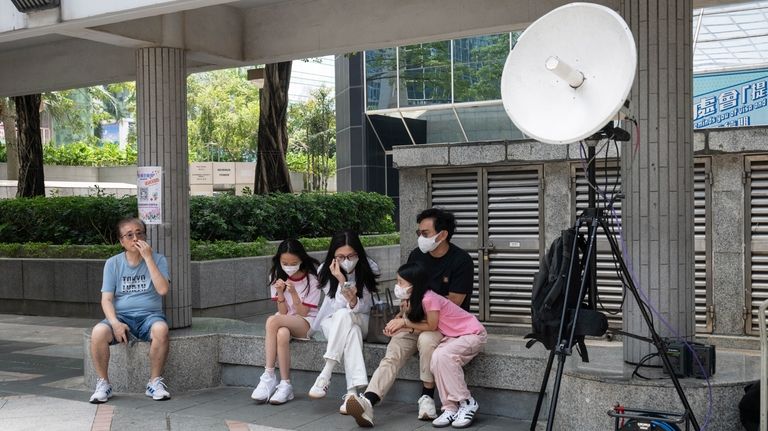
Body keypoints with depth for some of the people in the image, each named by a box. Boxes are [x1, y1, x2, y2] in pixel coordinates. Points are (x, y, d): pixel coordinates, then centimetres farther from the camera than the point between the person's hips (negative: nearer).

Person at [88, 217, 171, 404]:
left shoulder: (158, 260, 5)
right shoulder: (113, 263, 8)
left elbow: (162, 289, -13)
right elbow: (107, 299, 1)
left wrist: (148, 257, -13)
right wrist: (115, 323, -18)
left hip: (149, 315, -1)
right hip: (121, 316, 1)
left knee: (161, 329, -35)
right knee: (98, 332, -30)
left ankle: (155, 382, -18)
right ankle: (103, 383, -13)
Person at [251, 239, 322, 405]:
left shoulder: (311, 279, -6)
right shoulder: (276, 277, 3)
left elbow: (303, 313, -10)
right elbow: (283, 312, 0)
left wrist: (293, 293, -24)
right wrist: (280, 293, -18)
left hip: (307, 323, -3)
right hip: (285, 321, 3)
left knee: (273, 321, -34)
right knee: (282, 334, -37)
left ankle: (269, 377, -29)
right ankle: (285, 385, -33)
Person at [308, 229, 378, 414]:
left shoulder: (369, 269, -12)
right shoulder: (326, 271, -11)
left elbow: (361, 308, -13)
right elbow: (337, 307, -16)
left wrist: (353, 301, -37)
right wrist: (342, 281, -30)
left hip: (360, 321, 0)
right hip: (332, 321, 0)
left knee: (344, 316, -36)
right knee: (351, 330, -36)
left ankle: (326, 375, -37)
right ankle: (353, 390, -42)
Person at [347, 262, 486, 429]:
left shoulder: (429, 299, -26)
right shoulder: (416, 300, 3)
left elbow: (431, 326, -16)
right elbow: (420, 324, 0)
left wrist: (405, 322, -12)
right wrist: (399, 327, -13)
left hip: (473, 333, -8)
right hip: (452, 336, 8)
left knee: (442, 356, -29)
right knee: (436, 359, -17)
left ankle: (467, 403, -16)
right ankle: (450, 408, -13)